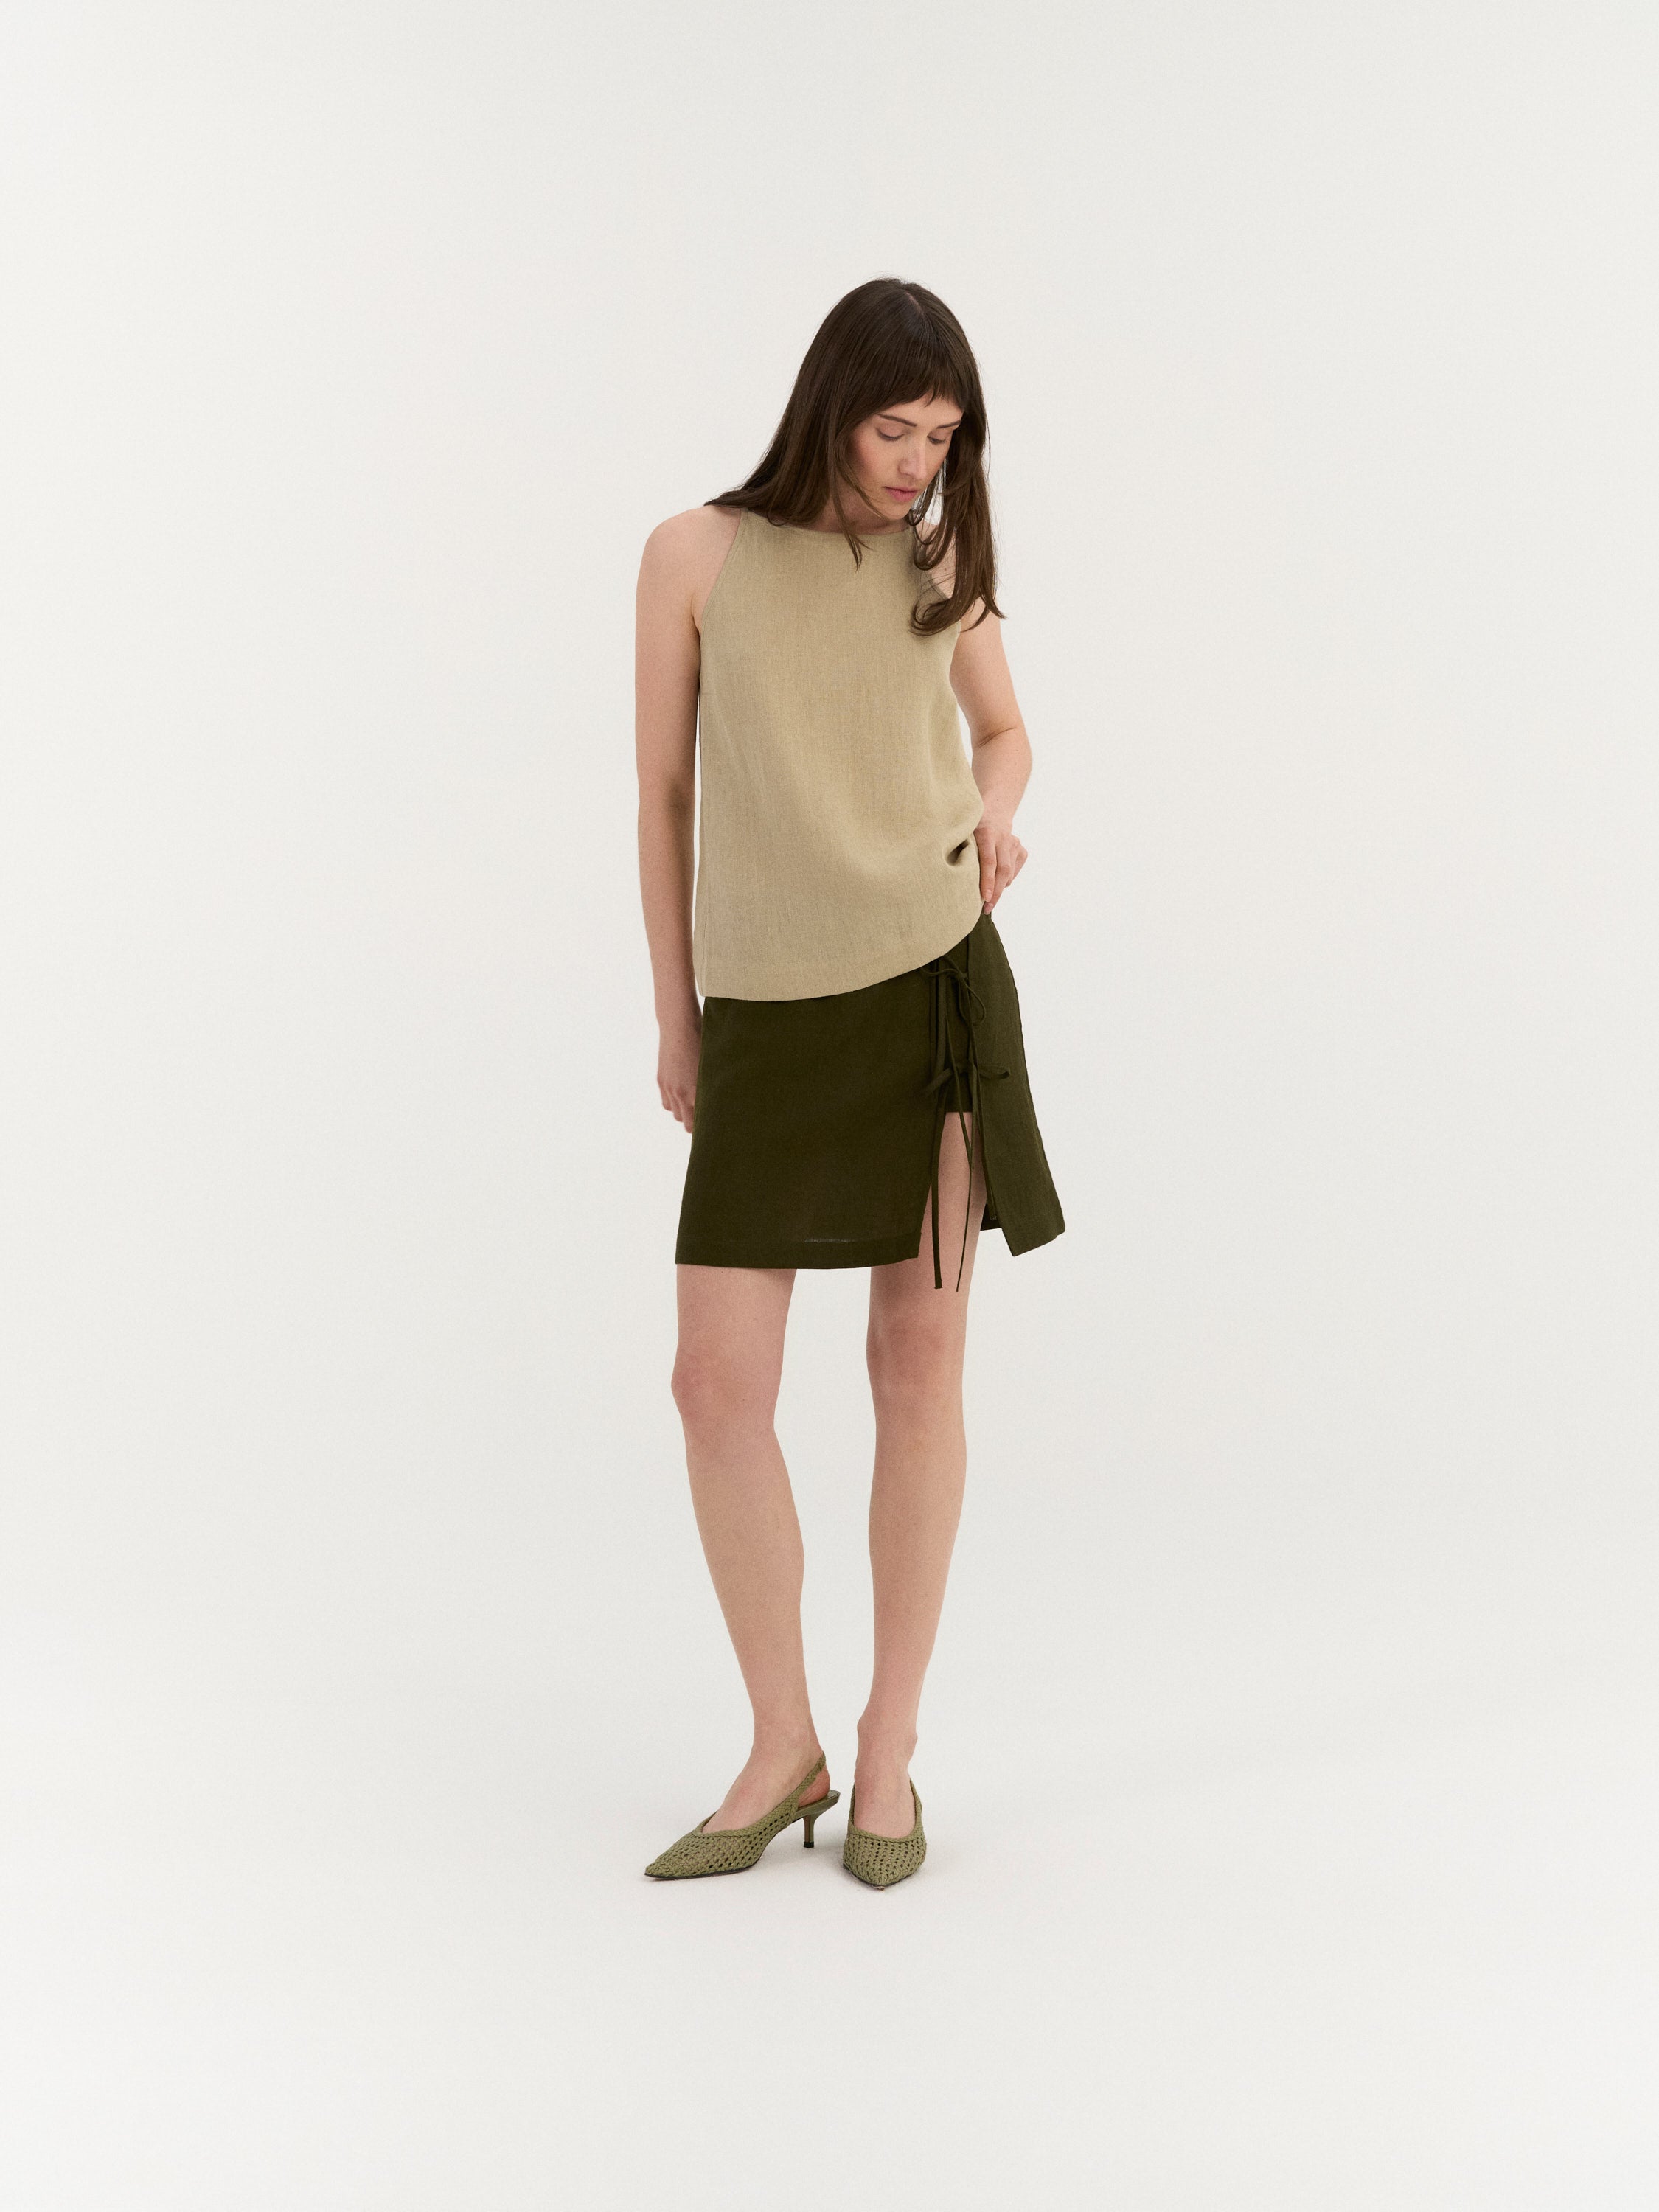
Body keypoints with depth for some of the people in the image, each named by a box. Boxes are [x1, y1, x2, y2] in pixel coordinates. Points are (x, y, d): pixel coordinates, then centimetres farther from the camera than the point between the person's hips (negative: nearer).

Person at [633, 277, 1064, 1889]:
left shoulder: (938, 563, 6)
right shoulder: (696, 556, 1)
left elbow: (1003, 733, 22)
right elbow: (664, 791, 6)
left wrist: (996, 816, -2)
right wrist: (674, 1018, 7)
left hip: (937, 988, 1)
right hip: (769, 1025, 0)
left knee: (919, 1367, 4)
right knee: (717, 1387, -4)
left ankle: (890, 1750, 18)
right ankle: (782, 1752, 14)